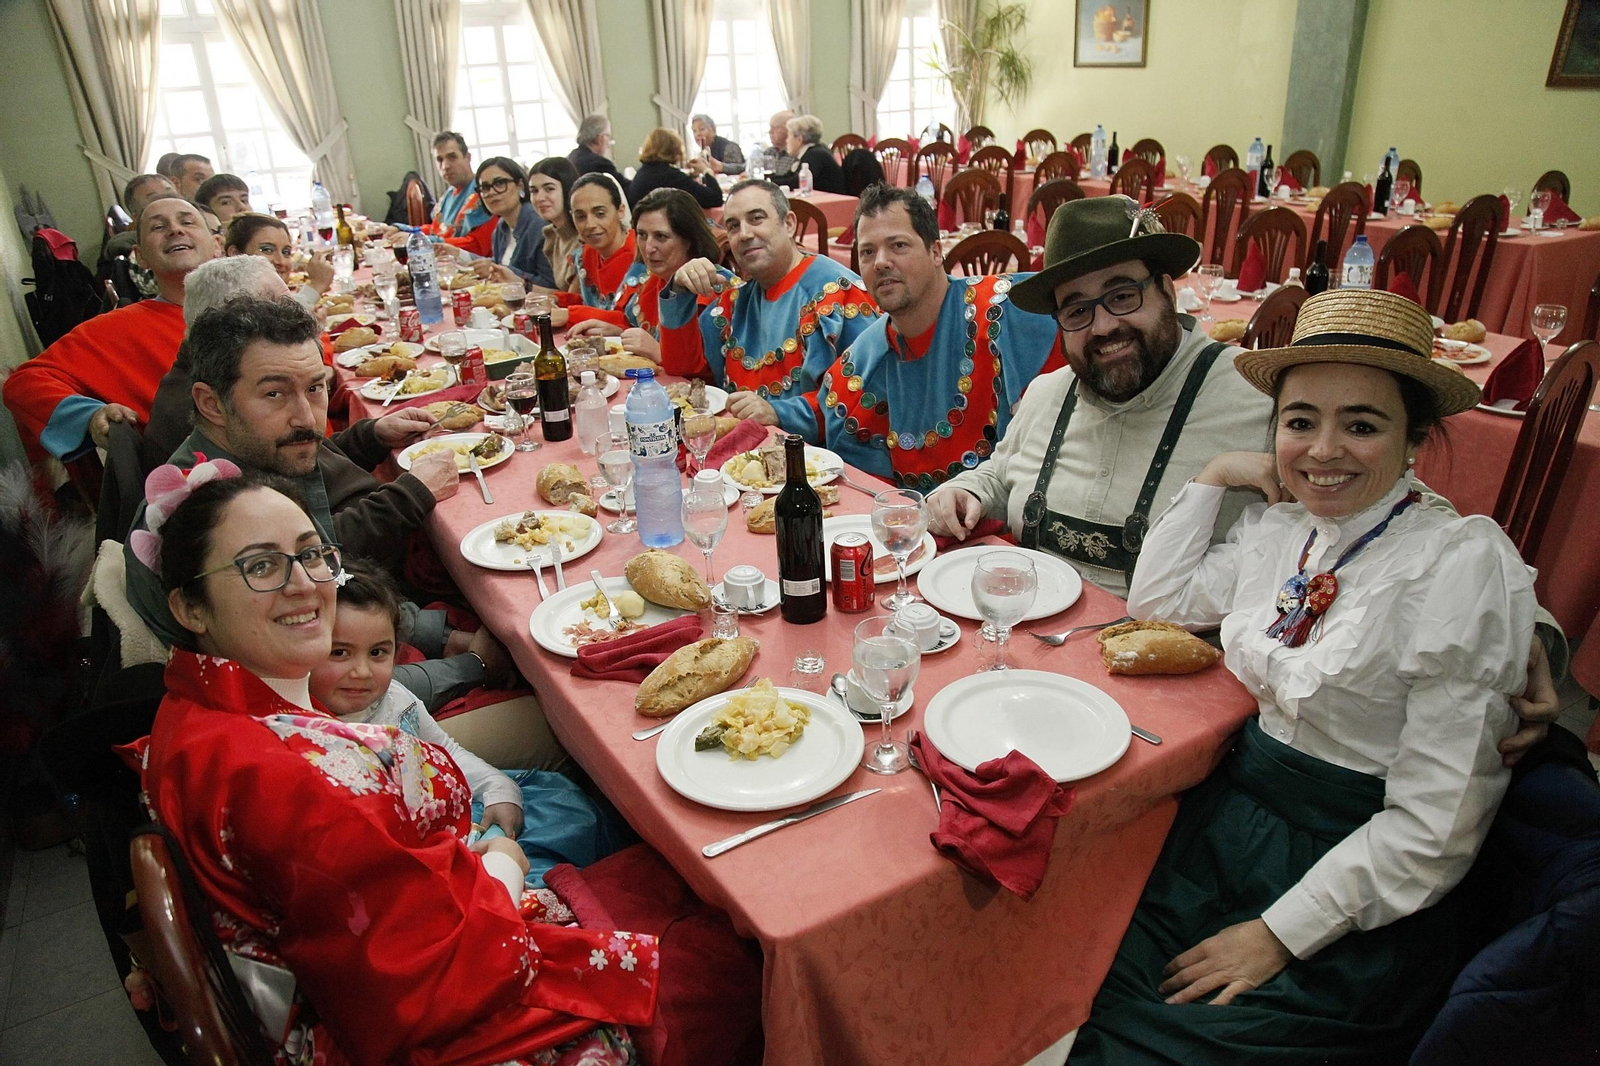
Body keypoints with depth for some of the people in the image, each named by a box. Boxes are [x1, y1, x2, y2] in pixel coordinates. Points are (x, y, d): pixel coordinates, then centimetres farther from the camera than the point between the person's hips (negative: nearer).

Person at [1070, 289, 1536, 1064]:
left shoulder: (1466, 565, -16)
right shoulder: (1282, 525, 3)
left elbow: (1436, 824, -16)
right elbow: (1158, 601, 16)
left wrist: (1280, 934, -15)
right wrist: (1214, 475, 6)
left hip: (1361, 898, -5)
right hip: (1234, 819, 6)